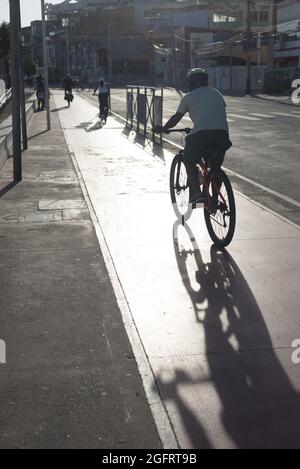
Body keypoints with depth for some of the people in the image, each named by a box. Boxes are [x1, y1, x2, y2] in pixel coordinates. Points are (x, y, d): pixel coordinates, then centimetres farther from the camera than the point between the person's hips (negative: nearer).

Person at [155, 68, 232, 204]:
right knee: (216, 167, 21)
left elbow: (176, 118, 19)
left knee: (189, 162, 17)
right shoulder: (216, 93, 24)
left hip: (201, 134, -3)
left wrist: (163, 128, 34)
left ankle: (197, 193, -1)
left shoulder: (189, 97, 13)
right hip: (222, 133, 4)